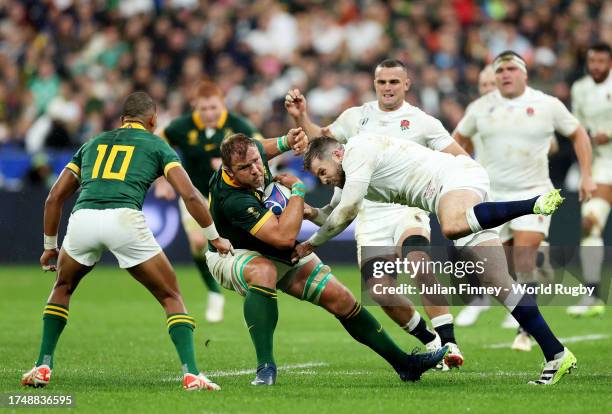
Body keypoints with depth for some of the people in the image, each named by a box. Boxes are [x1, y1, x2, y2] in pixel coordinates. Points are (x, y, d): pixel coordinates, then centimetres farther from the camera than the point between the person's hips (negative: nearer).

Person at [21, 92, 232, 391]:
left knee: (62, 288, 32)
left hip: (83, 218, 3)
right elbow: (189, 195, 7)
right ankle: (191, 373, -4)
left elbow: (55, 197, 28)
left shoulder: (92, 144, 30)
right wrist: (215, 237, 18)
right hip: (124, 218, -3)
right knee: (171, 297, 12)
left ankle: (43, 366, 24)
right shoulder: (156, 145, 20)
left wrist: (50, 246, 37)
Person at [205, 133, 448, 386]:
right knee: (263, 272, -44)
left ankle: (403, 364, 10)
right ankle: (265, 367, -39)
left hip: (278, 254, 8)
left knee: (340, 298, -1)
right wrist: (298, 189, -32)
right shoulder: (233, 200, -39)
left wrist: (285, 143, 3)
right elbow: (285, 236, -42)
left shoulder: (252, 151, -14)